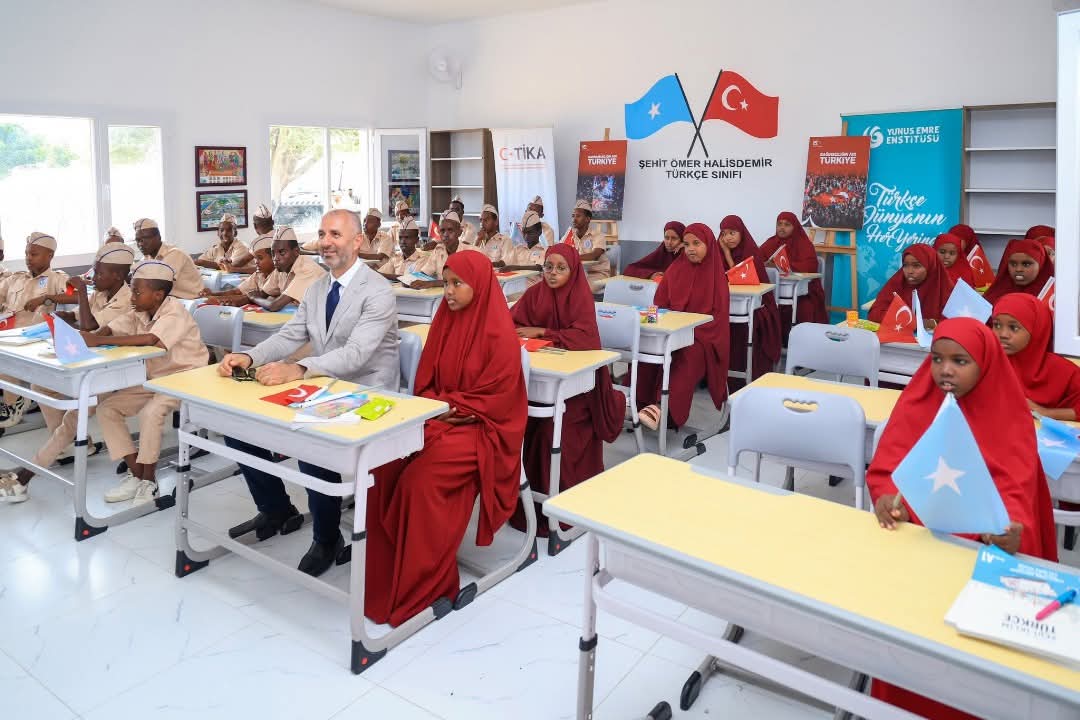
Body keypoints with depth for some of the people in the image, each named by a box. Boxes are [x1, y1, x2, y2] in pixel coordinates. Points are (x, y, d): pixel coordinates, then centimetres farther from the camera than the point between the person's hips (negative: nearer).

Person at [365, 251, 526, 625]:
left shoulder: (500, 334, -13)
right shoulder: (445, 321, 8)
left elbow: (495, 399, -13)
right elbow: (425, 381, 12)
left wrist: (449, 408, -16)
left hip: (480, 428, -6)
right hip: (438, 419, 6)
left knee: (420, 479, -28)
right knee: (384, 464, -18)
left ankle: (423, 584, -11)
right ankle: (385, 572, -6)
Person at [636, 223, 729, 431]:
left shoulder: (716, 275, 2)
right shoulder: (675, 269, 11)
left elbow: (716, 315, -3)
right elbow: (660, 304, 12)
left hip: (702, 334, -3)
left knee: (689, 354, -36)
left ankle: (662, 407, -44)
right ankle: (640, 402, -30)